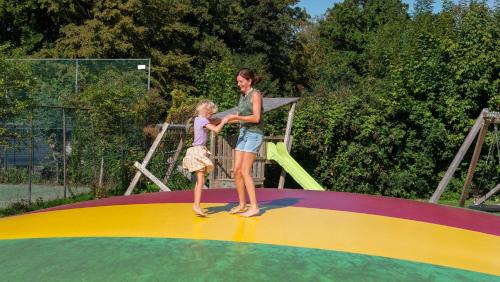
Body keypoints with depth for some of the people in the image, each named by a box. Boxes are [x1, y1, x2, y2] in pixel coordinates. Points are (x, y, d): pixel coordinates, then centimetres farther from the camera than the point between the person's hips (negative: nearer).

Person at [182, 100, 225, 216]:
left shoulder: (198, 119, 15)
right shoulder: (203, 120, -11)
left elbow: (214, 122, 22)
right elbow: (216, 129, -19)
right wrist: (223, 122, -5)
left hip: (197, 150, 10)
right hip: (199, 151, -10)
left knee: (199, 180, 14)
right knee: (201, 180, -14)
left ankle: (196, 205, 18)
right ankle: (197, 206, -21)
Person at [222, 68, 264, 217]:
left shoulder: (255, 94, -9)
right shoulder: (243, 96, 15)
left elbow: (256, 118, -17)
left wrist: (234, 117, -16)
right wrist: (227, 120, 10)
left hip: (254, 134, -8)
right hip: (243, 133, 8)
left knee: (245, 171, -11)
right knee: (236, 170, 4)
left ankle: (254, 207, -4)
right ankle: (242, 205, 14)